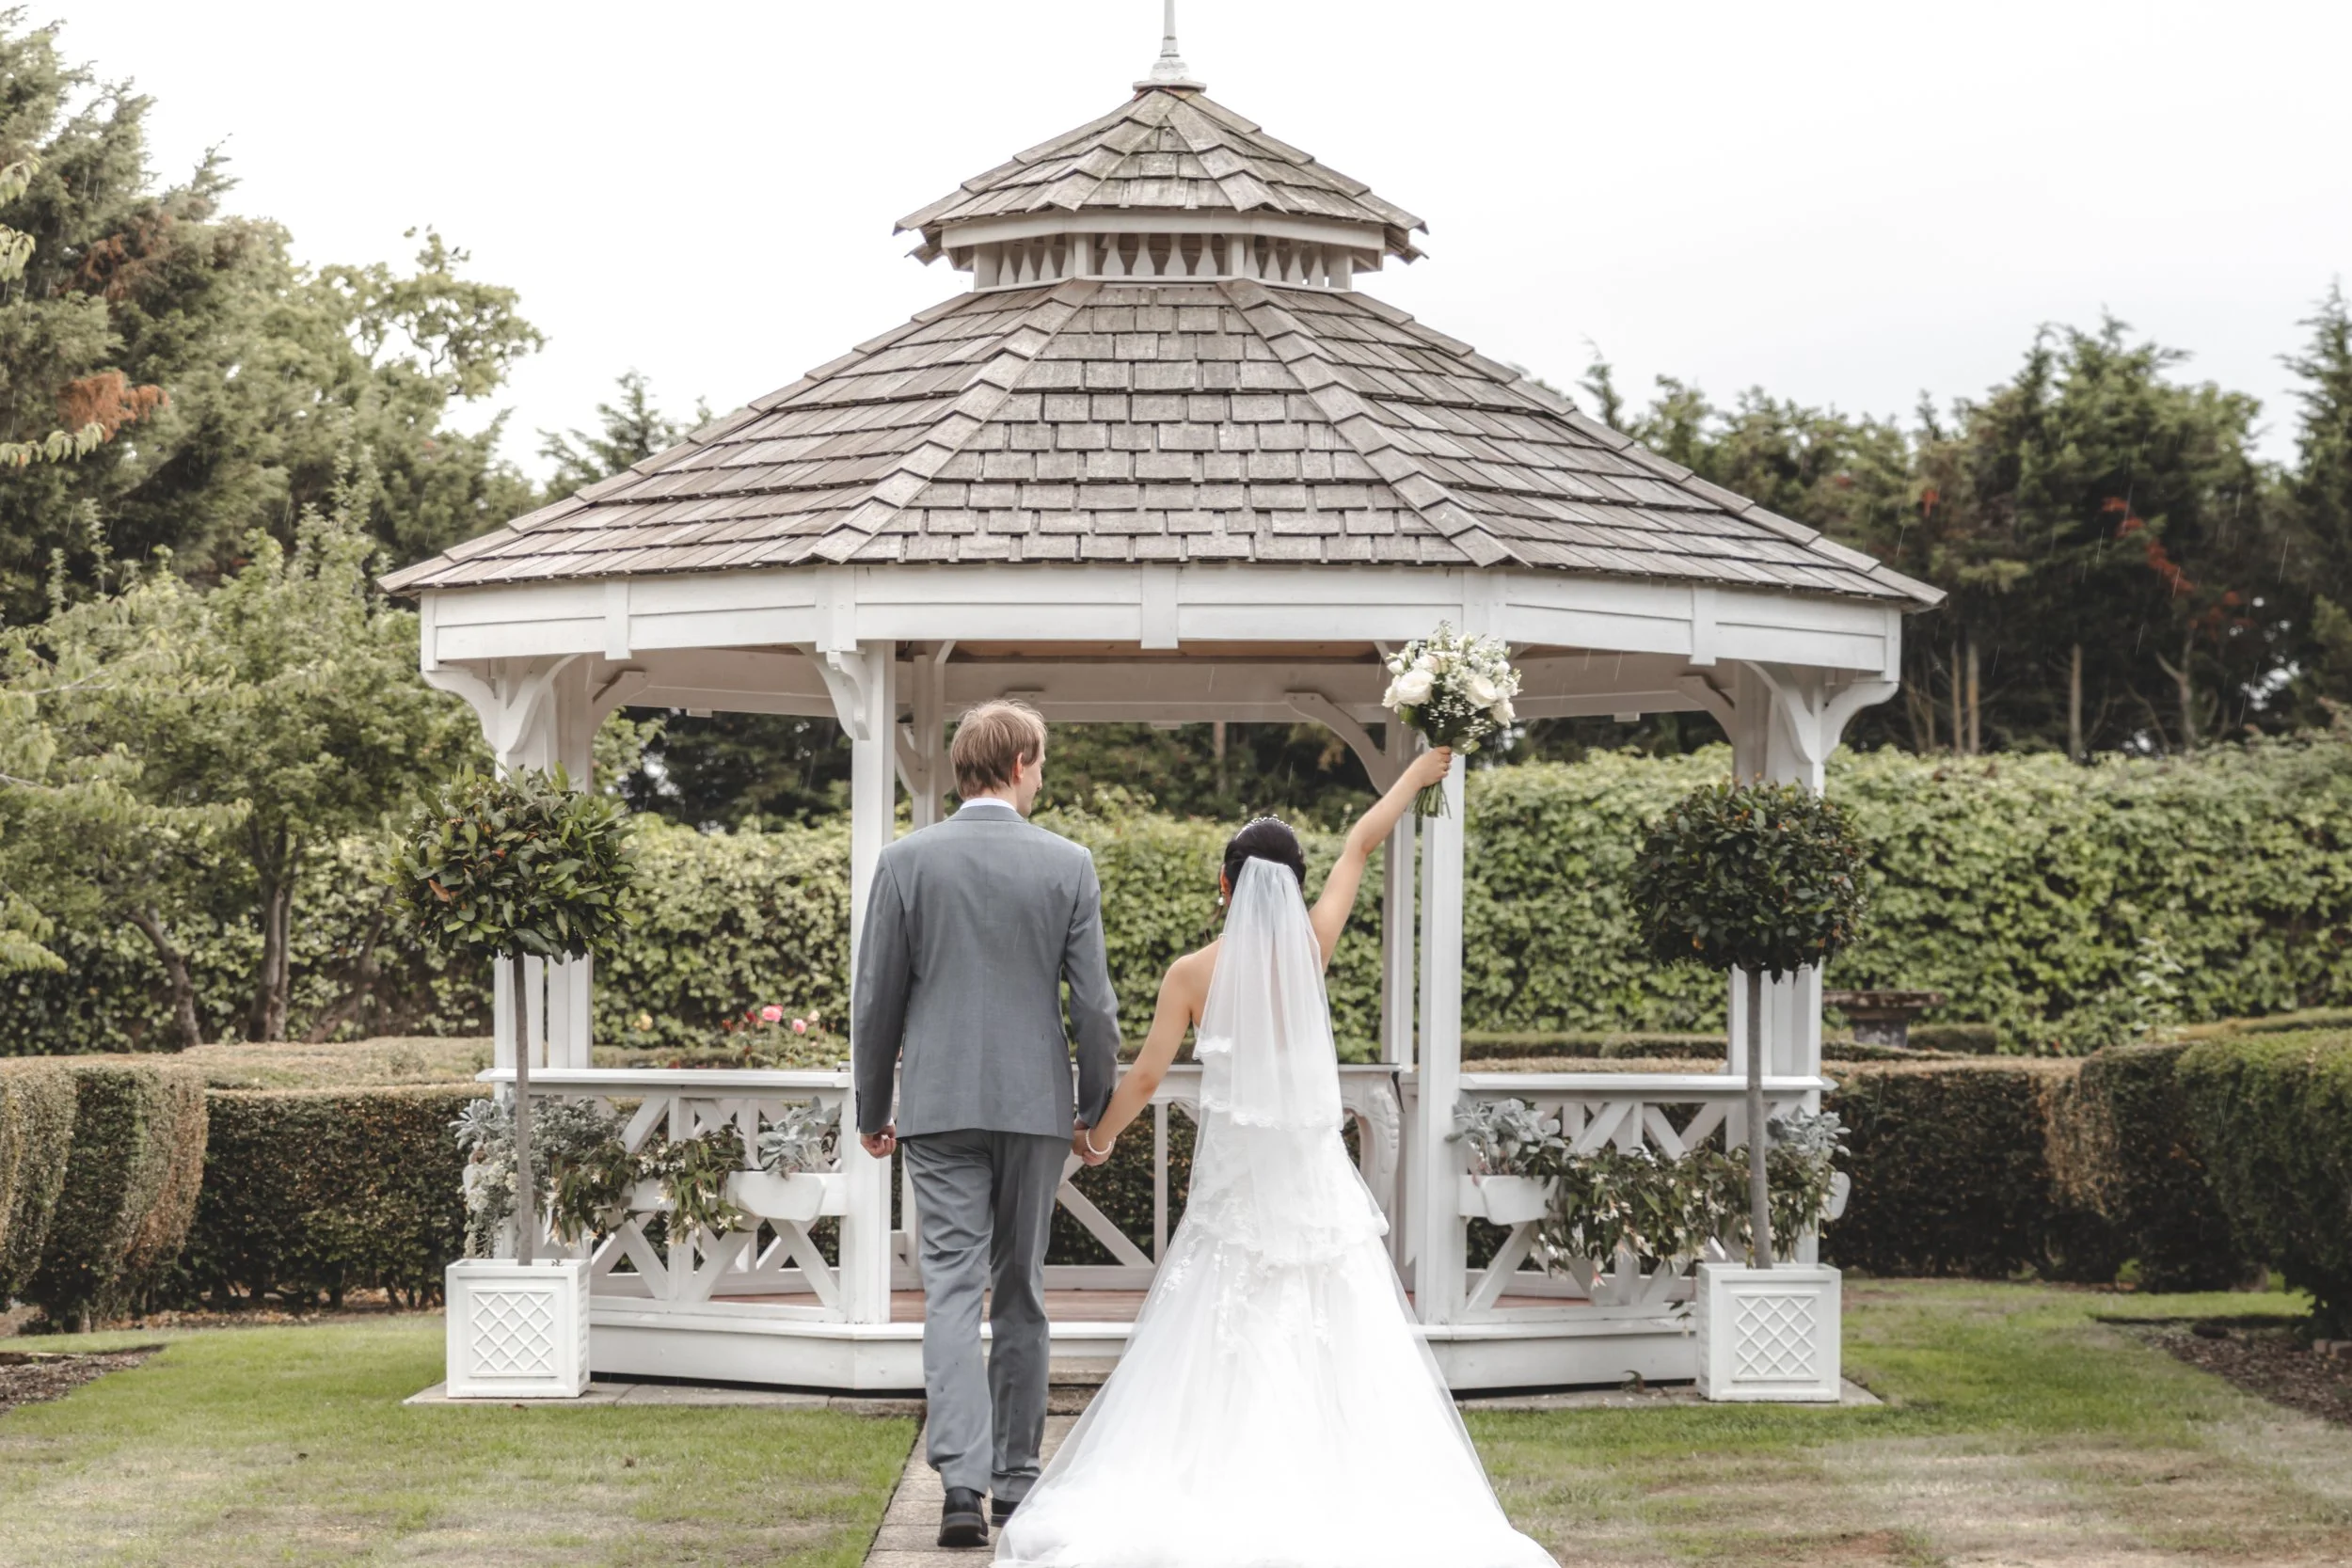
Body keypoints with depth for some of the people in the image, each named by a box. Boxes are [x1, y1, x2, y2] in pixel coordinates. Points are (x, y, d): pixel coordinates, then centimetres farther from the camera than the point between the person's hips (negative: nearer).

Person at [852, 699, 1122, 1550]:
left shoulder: (907, 861, -3)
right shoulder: (1068, 865, -3)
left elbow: (877, 1000, 0)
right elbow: (1095, 1002, -2)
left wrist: (871, 1111, 11)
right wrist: (1098, 1105, 11)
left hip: (940, 1105, -1)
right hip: (1035, 1105, 1)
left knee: (952, 1294, -4)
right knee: (1021, 1295, 13)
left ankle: (962, 1479, -19)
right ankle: (1016, 1478, 19)